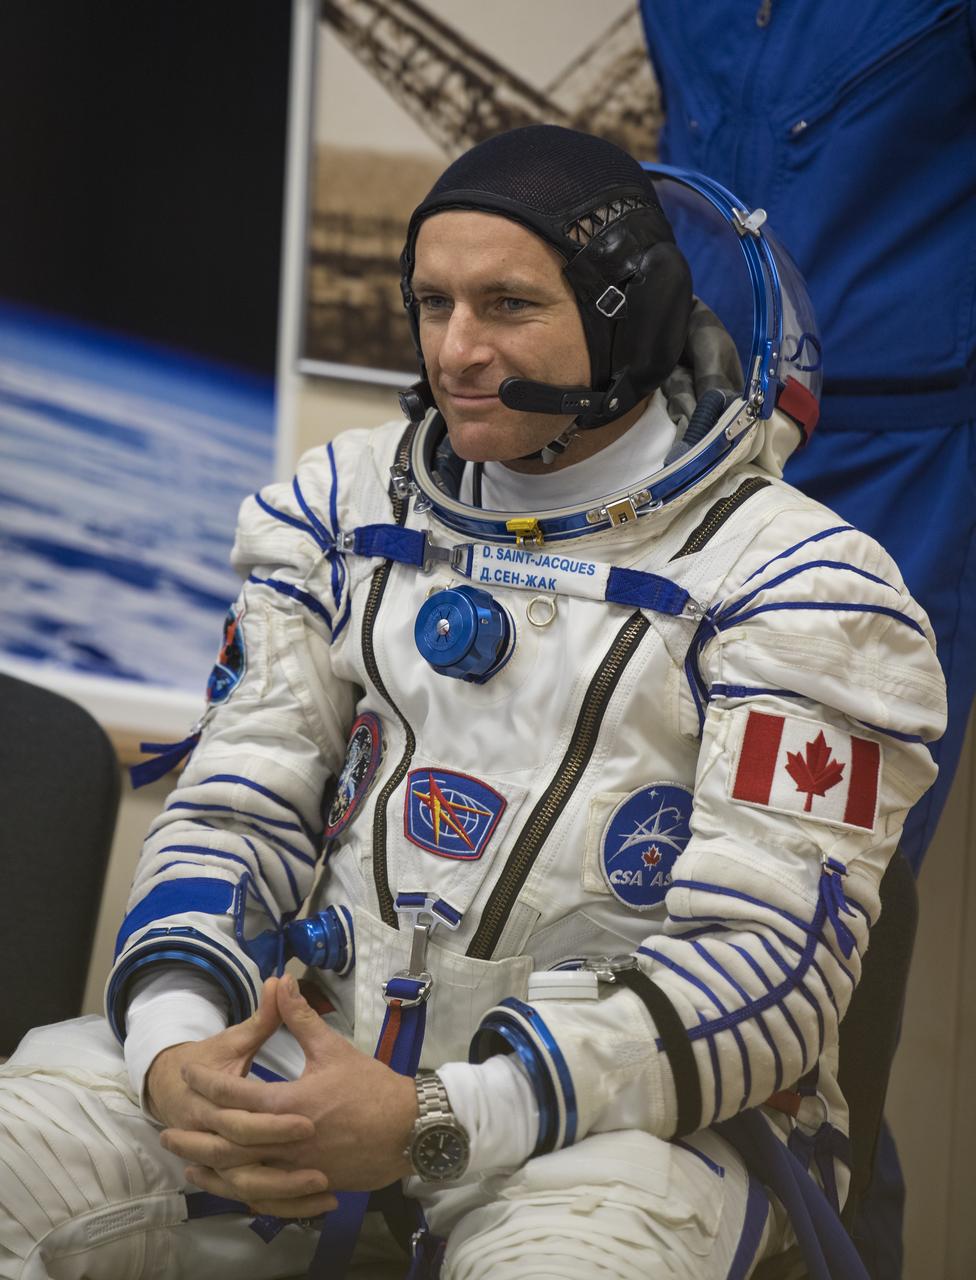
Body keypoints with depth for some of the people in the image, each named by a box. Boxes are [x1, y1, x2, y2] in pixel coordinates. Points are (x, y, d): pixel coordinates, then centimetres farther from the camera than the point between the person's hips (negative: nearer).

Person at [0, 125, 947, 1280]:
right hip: (319, 1042, 4)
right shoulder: (345, 503, 11)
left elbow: (767, 964, -12)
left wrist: (432, 1128, -23)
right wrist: (174, 1046, -13)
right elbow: (237, 809, 10)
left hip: (633, 1098, -4)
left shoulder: (793, 579, -5)